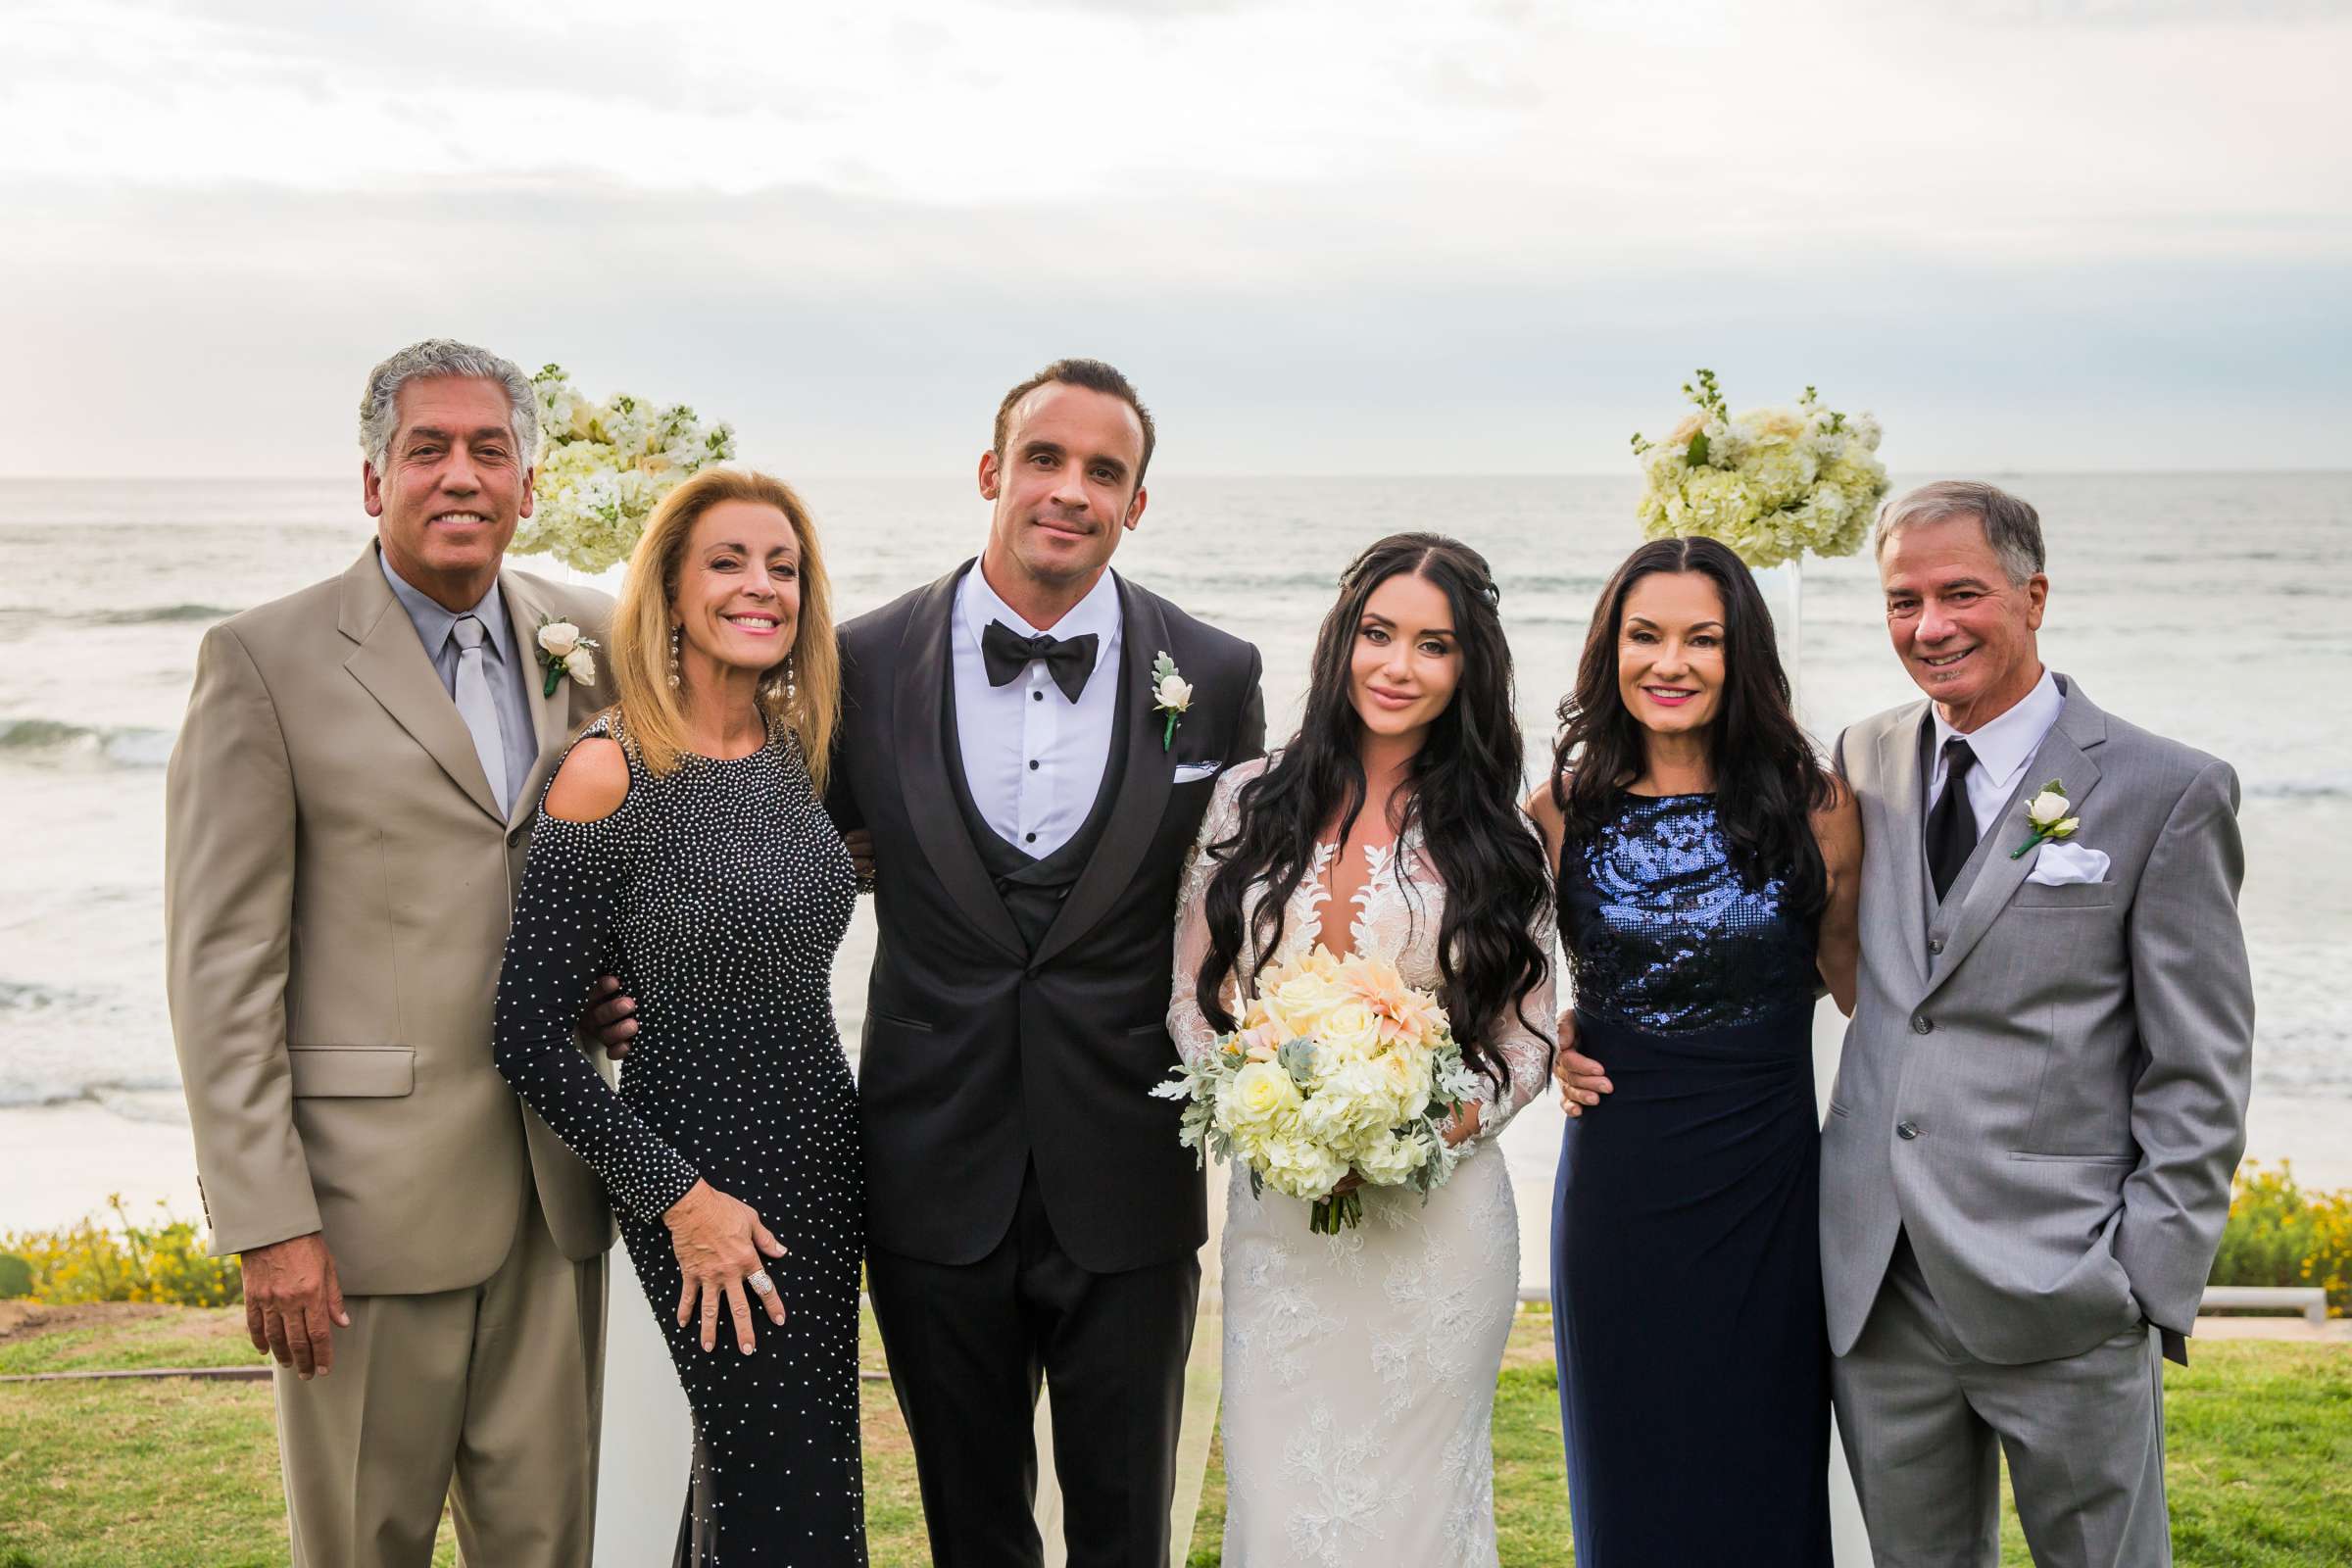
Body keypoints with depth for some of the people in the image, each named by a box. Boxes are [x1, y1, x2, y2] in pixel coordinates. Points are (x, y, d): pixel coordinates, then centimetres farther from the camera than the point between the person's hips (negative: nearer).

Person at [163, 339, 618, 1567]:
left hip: (554, 1182, 4)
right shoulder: (264, 660, -5)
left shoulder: (590, 642, 8)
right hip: (367, 1190, -4)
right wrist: (266, 1222, -12)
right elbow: (221, 960, -8)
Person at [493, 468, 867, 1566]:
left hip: (824, 1155, 6)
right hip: (705, 1176, -6)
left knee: (744, 1466, 17)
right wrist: (676, 1196, -16)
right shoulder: (612, 771, -15)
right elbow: (530, 1033, -15)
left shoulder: (799, 746, 4)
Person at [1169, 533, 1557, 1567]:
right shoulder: (1249, 803, 3)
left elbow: (1525, 1042, 4)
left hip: (1438, 1218, -1)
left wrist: (1445, 1122, -14)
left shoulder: (1492, 839, 2)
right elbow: (1193, 999, 7)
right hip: (1278, 1217, 1)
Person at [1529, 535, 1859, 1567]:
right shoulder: (1561, 815, 0)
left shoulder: (1814, 808, -3)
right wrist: (1544, 1033, -4)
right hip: (1617, 1200, 1)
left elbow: (1867, 988, 5)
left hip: (1770, 1199, -1)